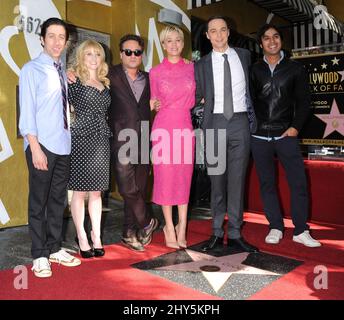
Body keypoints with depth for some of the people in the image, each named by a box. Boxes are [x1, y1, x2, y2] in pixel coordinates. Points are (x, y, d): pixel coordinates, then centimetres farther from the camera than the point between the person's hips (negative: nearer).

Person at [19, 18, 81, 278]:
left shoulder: (63, 73, 14)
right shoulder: (32, 69, -4)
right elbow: (27, 111, -11)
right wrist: (35, 147, -16)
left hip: (63, 146, 6)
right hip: (41, 145, -6)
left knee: (58, 199, 13)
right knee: (39, 201, 3)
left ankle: (54, 248, 26)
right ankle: (40, 256, 15)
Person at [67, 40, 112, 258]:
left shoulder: (106, 84, 15)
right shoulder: (74, 81, -1)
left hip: (101, 140, 5)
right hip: (81, 139, -5)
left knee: (96, 192, 10)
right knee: (80, 191, 2)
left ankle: (97, 236, 19)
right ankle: (82, 238, 13)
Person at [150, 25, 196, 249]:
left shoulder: (192, 68, 10)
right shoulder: (155, 72, 5)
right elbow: (153, 103, 12)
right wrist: (154, 104, -6)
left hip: (185, 127, 2)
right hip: (163, 127, -2)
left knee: (185, 178, 3)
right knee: (165, 177, 0)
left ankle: (181, 229, 14)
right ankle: (170, 228, 14)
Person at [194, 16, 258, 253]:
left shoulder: (244, 55, 12)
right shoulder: (202, 65, 7)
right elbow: (197, 95, 10)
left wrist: (252, 116, 18)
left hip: (240, 122, 1)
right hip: (215, 123, 0)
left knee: (237, 180, 1)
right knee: (217, 180, 3)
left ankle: (235, 235, 9)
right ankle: (217, 234, 13)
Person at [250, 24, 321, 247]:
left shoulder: (295, 68, 8)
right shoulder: (254, 70, 9)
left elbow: (304, 101, 6)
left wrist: (296, 126, -5)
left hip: (286, 135, -1)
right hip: (260, 136, 1)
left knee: (299, 182, -4)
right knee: (267, 183, 5)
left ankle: (301, 230, 8)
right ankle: (276, 228, 16)